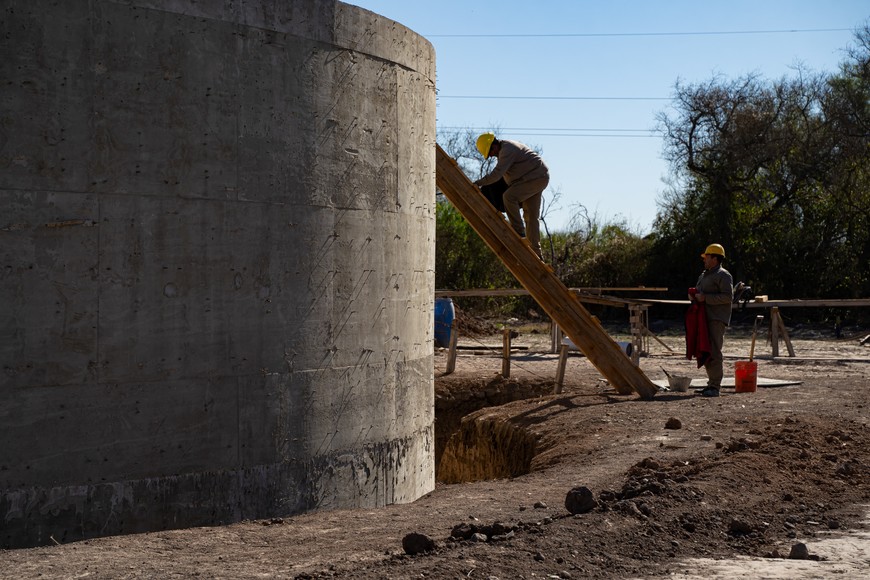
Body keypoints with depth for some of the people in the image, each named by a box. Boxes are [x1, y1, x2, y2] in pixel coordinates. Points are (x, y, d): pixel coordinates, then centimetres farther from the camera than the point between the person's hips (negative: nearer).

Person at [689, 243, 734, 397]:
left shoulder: (723, 275, -7)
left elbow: (727, 296, -17)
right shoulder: (704, 275, 23)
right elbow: (699, 291, 34)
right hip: (704, 318, 10)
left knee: (714, 351, -13)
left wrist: (705, 297, -20)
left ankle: (715, 386, -14)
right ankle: (712, 383, 20)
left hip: (716, 319, -10)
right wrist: (693, 295, 9)